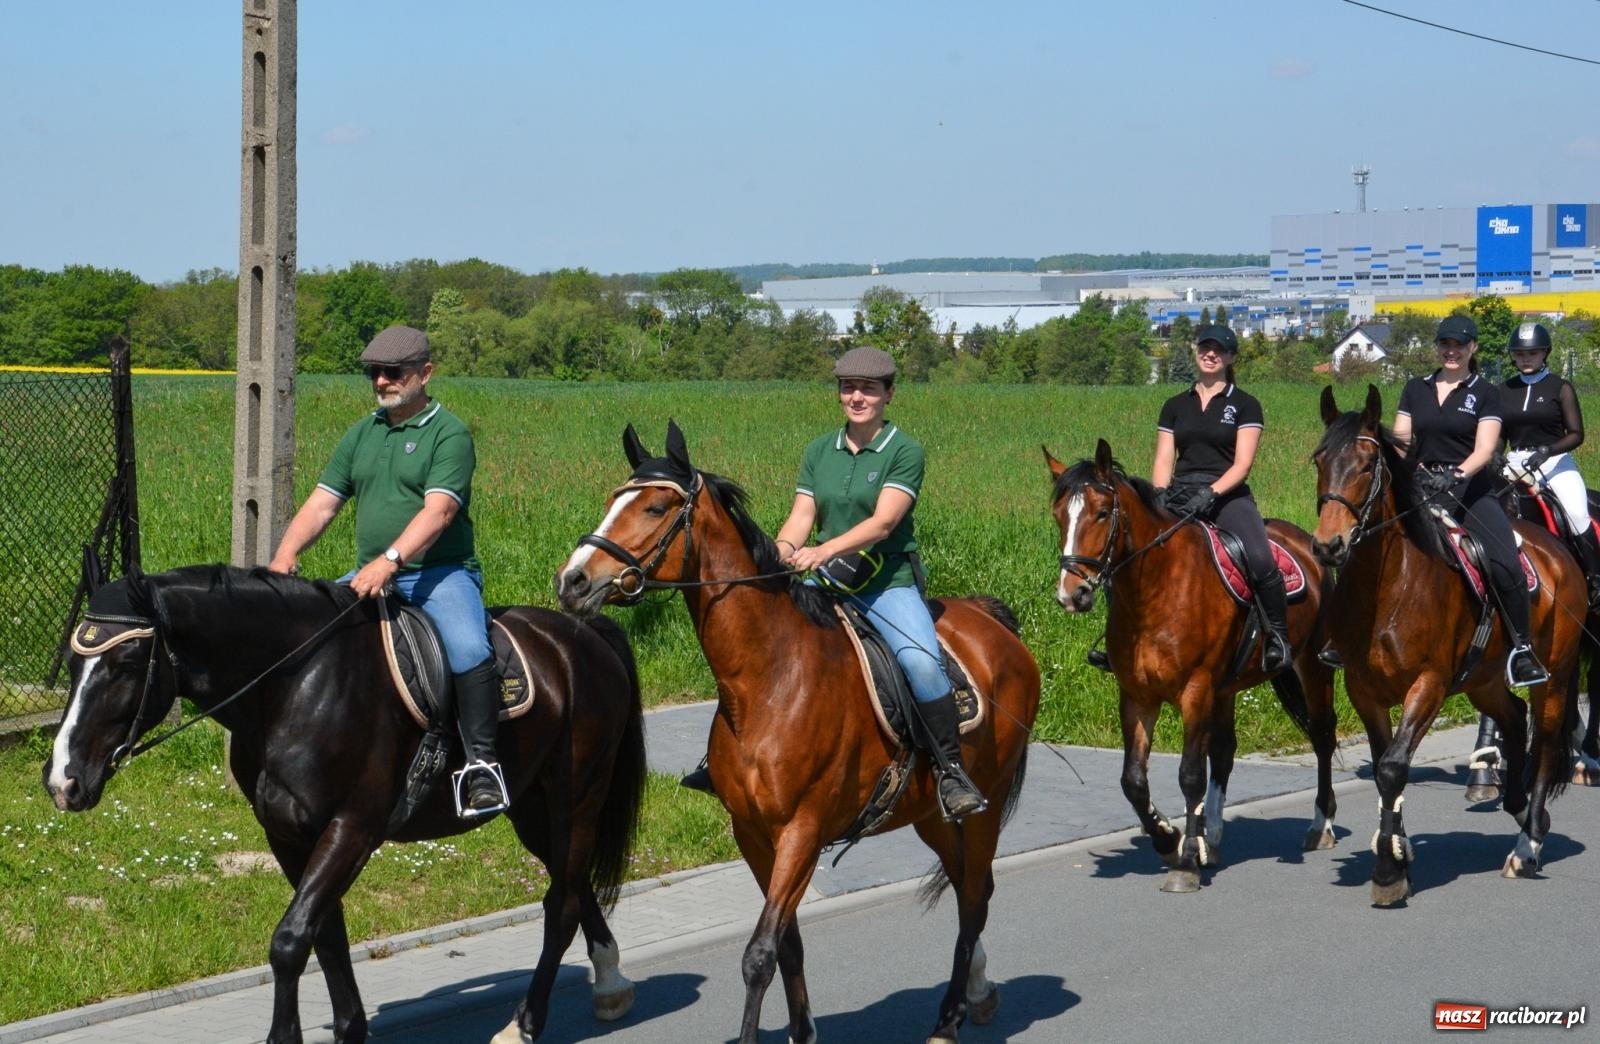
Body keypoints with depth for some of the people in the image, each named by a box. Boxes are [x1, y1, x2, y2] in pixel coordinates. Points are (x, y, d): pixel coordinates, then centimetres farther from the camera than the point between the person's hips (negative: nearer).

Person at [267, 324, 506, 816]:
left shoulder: (449, 433, -5)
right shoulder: (362, 435, 16)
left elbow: (438, 512, -19)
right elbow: (321, 503, 10)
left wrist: (390, 560, -33)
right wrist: (286, 554, -9)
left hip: (440, 572, -7)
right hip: (370, 576, 7)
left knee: (468, 648, -33)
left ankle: (482, 765, -27)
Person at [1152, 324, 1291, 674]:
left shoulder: (1245, 405, 6)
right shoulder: (1175, 406, 18)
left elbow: (1242, 463, -4)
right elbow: (1163, 461, 12)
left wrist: (1211, 493, -20)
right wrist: (1159, 496, -8)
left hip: (1229, 497, -4)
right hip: (1181, 497, 4)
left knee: (1261, 559, -30)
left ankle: (1278, 637, -12)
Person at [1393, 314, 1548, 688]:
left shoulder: (1485, 393, 4)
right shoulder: (1416, 389, 14)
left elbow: (1484, 450, -6)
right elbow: (1400, 440, 11)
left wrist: (1457, 475, -25)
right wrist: (1398, 448, -14)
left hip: (1471, 491, -3)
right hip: (1422, 491, 3)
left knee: (1505, 566, -21)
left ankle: (1521, 648, -9)